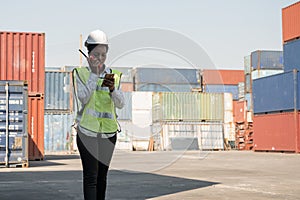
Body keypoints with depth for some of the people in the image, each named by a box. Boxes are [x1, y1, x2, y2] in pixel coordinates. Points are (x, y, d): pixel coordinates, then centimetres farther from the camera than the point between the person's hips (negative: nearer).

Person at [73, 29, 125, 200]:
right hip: (87, 131, -3)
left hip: (109, 132, 3)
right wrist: (94, 74, -17)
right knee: (91, 176, -9)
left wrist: (112, 89, -23)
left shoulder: (113, 75, 6)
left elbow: (120, 104, -4)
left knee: (102, 175, 12)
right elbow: (83, 98, -15)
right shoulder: (81, 73, -1)